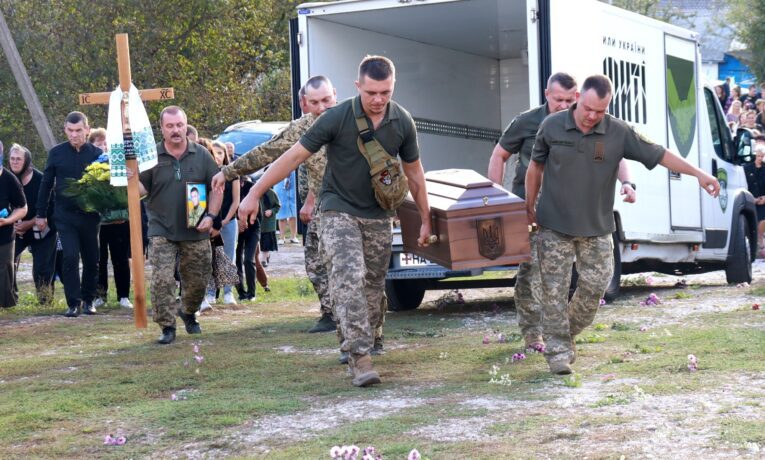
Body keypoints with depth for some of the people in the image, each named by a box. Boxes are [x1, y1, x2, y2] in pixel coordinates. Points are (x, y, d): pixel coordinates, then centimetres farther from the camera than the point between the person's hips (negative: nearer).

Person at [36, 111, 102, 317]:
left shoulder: (97, 153, -1)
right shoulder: (57, 153, 1)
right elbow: (46, 184, 7)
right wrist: (41, 214, 7)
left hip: (90, 215, 1)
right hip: (65, 215, -1)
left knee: (91, 260, 7)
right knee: (70, 257, -10)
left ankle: (88, 300, 22)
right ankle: (74, 303, -3)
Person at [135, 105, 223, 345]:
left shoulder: (202, 155, 2)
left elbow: (216, 187, 6)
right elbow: (142, 189, 1)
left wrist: (211, 216, -4)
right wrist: (131, 179, -21)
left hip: (196, 231, 2)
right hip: (162, 230, -1)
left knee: (198, 280, 10)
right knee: (162, 280, -12)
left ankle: (189, 313, 38)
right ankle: (167, 327, -3)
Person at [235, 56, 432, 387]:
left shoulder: (402, 122, -4)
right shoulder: (337, 118, -16)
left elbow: (413, 172, 10)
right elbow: (294, 156, -12)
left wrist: (425, 219, 13)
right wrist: (255, 193, -14)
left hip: (378, 216, 5)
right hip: (339, 210, -5)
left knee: (373, 286, 9)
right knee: (349, 276, -21)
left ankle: (355, 343, 26)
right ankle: (360, 358, -26)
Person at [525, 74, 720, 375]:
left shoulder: (618, 133, -7)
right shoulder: (552, 127, -7)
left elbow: (658, 155, -4)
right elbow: (536, 167, 7)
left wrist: (698, 173, -9)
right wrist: (530, 207, 13)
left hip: (596, 228, 2)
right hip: (554, 226, -1)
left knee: (595, 285, 1)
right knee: (555, 289, -2)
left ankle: (567, 334, 23)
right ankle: (558, 350, 5)